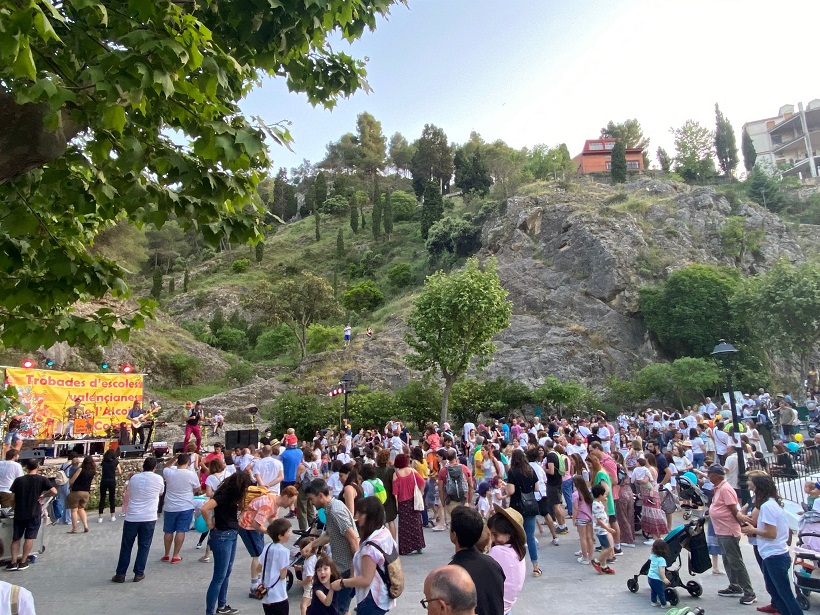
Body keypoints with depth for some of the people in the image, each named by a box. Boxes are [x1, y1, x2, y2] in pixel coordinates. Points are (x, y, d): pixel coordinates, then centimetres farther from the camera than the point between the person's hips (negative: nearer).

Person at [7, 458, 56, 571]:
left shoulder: (18, 480, -2)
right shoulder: (42, 480, -9)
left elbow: (12, 496, 5)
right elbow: (54, 492, -17)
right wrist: (42, 495, 1)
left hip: (19, 513, 2)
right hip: (34, 514, -2)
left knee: (16, 538, 13)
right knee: (29, 538, 7)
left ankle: (13, 562, 10)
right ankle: (23, 562, 9)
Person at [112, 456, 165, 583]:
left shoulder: (134, 478, 1)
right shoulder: (158, 479, -5)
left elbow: (128, 491, 18)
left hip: (131, 517, 2)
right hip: (149, 518, -2)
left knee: (126, 546, 12)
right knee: (144, 546, 9)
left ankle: (120, 574, 16)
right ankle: (139, 573, 11)